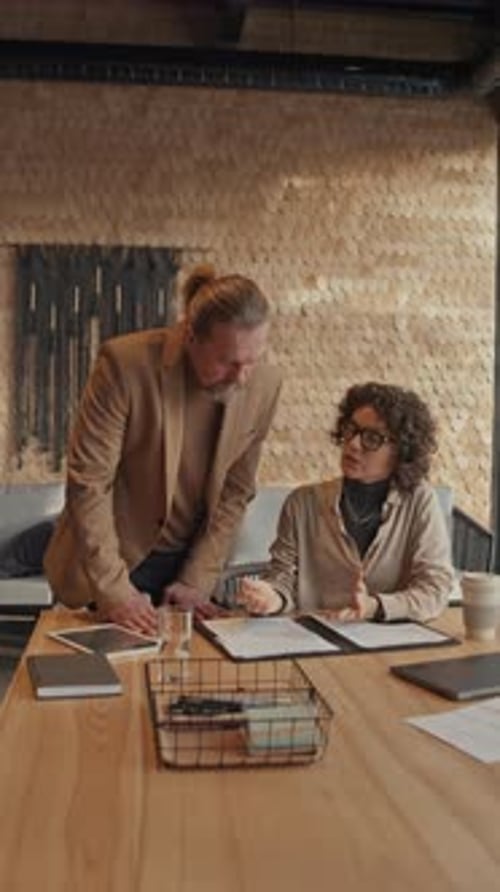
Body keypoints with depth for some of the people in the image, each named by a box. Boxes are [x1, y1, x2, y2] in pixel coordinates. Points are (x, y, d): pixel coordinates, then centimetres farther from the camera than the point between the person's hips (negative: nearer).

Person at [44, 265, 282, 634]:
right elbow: (88, 483, -19)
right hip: (109, 560, -2)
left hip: (188, 561, 3)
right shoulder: (126, 363, -23)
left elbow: (234, 492, -3)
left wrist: (197, 582, -6)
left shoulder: (265, 384, -11)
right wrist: (113, 588, -21)